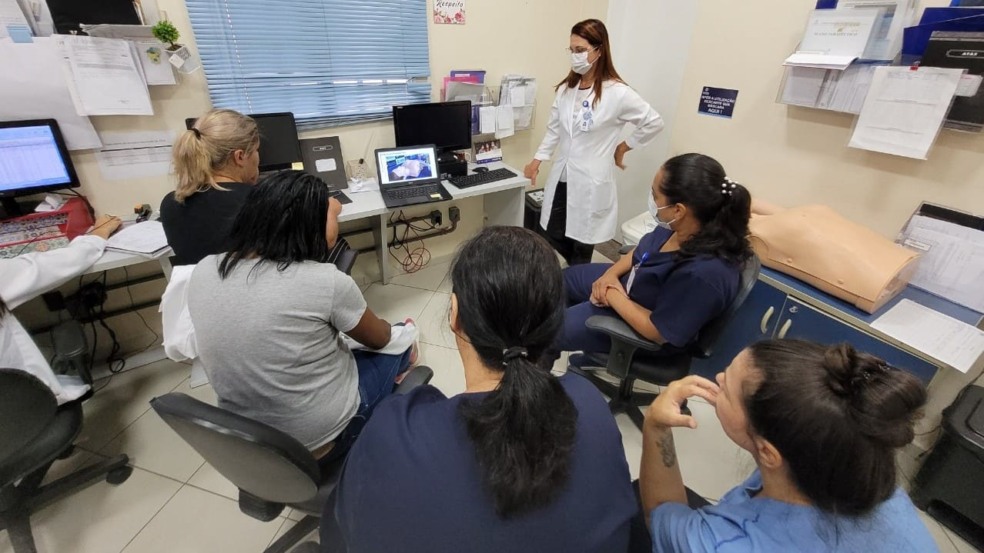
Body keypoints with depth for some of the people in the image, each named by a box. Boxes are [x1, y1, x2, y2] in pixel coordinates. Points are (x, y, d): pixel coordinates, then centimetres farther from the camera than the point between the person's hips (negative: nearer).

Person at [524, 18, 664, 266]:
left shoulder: (617, 93, -12)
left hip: (590, 183, -5)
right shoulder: (566, 88, 5)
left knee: (581, 249, 6)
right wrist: (538, 159, 8)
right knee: (553, 241, 13)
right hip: (560, 179, 6)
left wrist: (623, 147, 1)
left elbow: (654, 123, -3)